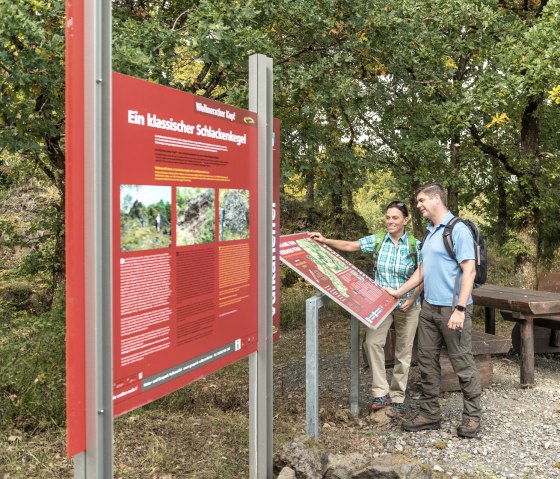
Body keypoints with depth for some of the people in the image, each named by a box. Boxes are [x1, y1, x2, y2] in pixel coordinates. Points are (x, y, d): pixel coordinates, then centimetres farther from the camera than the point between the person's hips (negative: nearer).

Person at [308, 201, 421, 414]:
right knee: (372, 342, -17)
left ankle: (397, 398, 22)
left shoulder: (415, 245, -7)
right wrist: (325, 240, -9)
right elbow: (348, 246, 1)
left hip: (407, 306, -1)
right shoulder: (377, 240, -2)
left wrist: (412, 299, -16)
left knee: (403, 353, 8)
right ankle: (381, 393, -6)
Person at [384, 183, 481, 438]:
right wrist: (398, 292, 20)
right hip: (429, 307, 8)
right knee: (427, 362, 11)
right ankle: (429, 414, 21)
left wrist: (460, 309, -22)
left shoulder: (458, 230, -11)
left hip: (452, 309, -8)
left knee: (462, 364, 2)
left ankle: (472, 416, 16)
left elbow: (469, 271, -17)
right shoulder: (429, 232, 15)